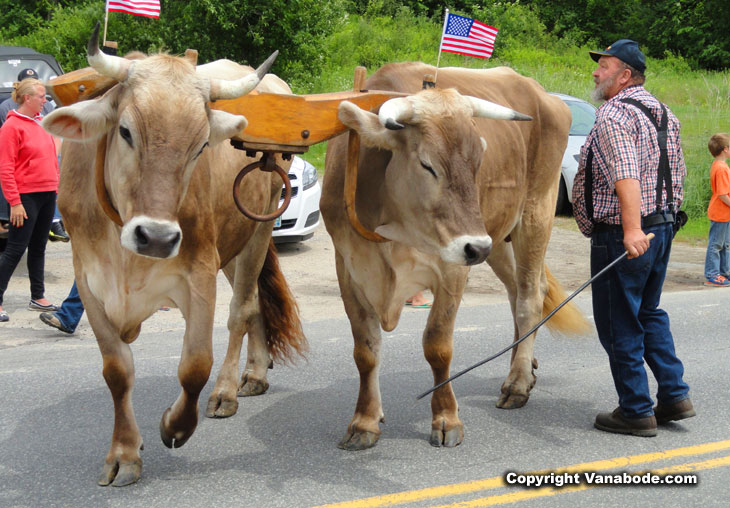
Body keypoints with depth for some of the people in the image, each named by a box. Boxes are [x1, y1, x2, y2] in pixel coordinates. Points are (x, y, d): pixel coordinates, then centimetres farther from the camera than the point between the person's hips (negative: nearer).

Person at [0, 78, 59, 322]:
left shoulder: (41, 124, 12)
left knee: (39, 247, 14)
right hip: (26, 196, -8)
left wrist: (58, 189, 14)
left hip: (47, 195, 8)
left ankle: (38, 297, 22)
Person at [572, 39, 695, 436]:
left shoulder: (613, 115, -16)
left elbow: (626, 176, -30)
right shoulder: (662, 112, 14)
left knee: (619, 325, 1)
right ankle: (674, 396, 21)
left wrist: (631, 229, -39)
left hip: (621, 235, -9)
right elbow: (677, 173, 18)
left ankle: (636, 411, 7)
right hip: (662, 226, 9)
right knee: (649, 314, 22)